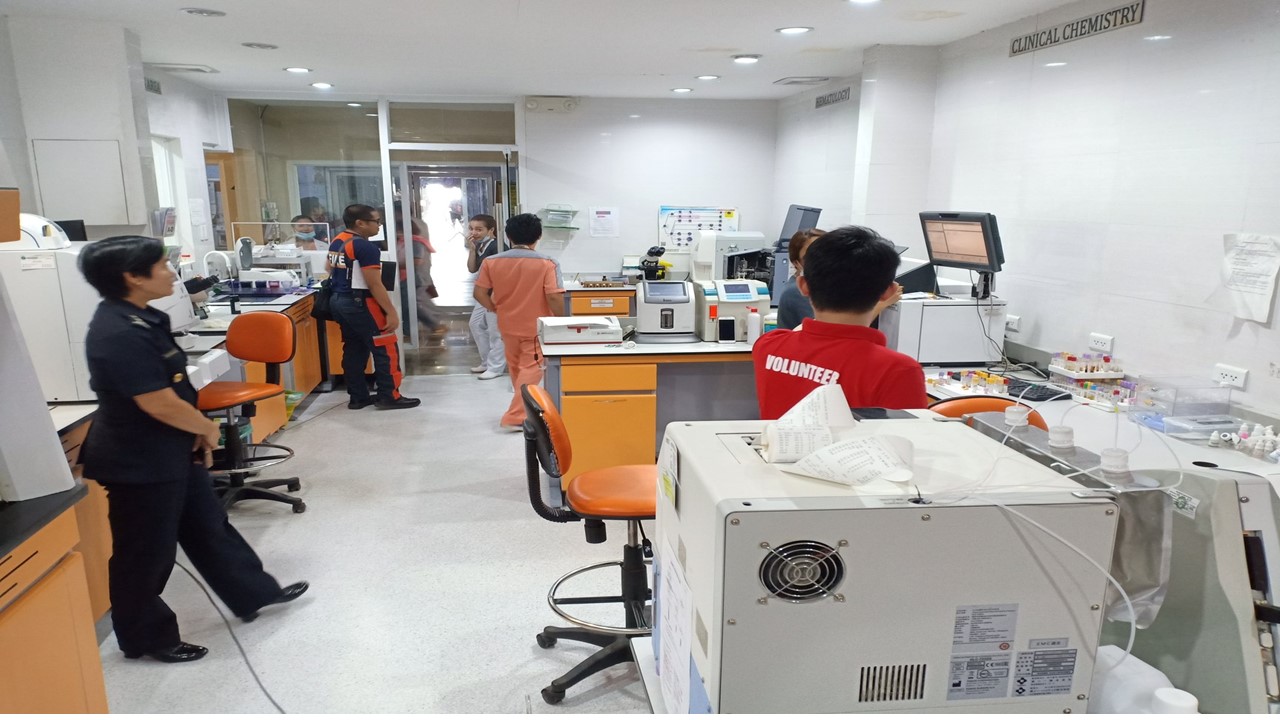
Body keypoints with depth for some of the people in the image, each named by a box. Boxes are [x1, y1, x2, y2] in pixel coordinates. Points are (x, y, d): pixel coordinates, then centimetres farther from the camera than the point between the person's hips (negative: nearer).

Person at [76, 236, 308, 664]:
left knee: (208, 525, 20)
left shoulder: (139, 318, 4)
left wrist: (198, 432, 5)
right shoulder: (119, 334, -27)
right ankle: (145, 638, 28)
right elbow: (161, 404, -27)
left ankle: (254, 594, 35)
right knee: (145, 553, 8)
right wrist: (208, 428, -10)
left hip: (172, 451, 10)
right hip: (138, 462, -10)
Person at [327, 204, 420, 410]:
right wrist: (391, 312, -18)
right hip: (359, 303, -10)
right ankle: (389, 397, 2)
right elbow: (375, 285, -21)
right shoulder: (365, 247, -19)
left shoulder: (336, 242, 10)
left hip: (337, 301, 10)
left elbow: (328, 267, 27)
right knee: (386, 349, -1)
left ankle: (357, 397, 18)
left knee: (353, 349, 14)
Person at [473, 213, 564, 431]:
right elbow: (554, 297, -19)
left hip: (507, 325, 5)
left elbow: (480, 293, -5)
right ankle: (515, 417, -2)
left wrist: (497, 309, 11)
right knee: (531, 370, 4)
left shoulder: (491, 262, -5)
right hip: (536, 326, -4)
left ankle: (524, 406, 39)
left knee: (516, 368, 22)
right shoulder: (547, 264, -15)